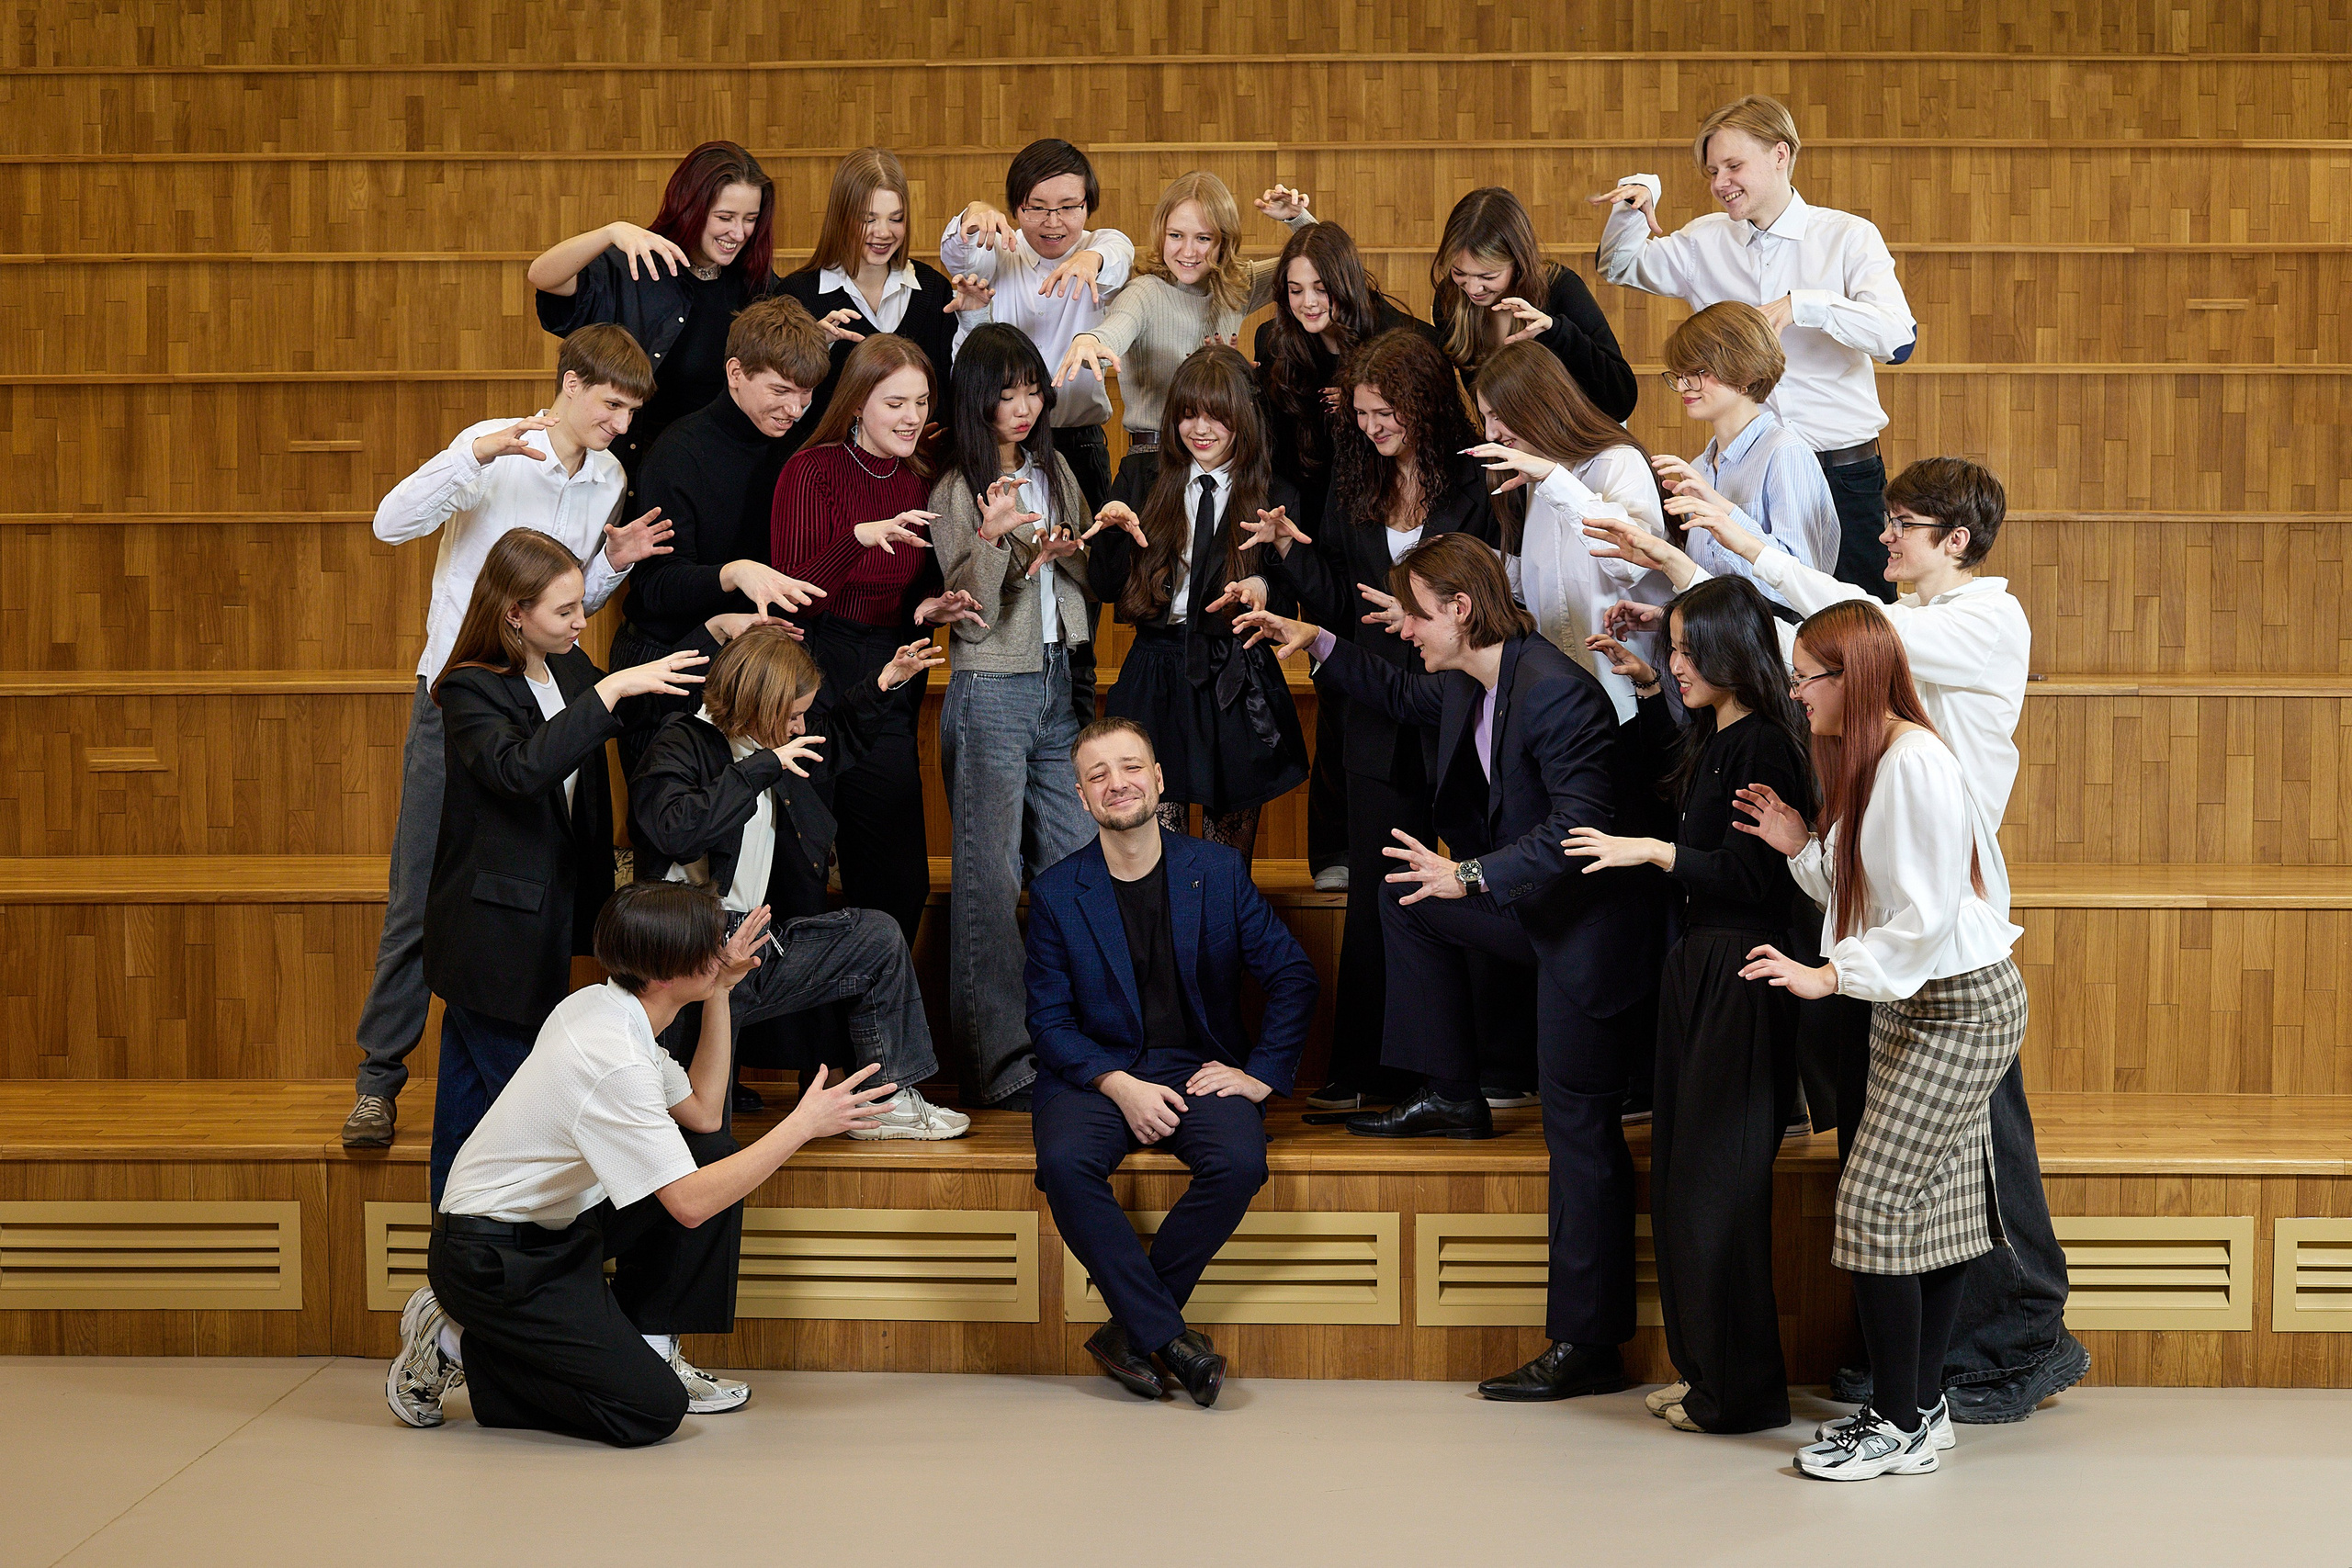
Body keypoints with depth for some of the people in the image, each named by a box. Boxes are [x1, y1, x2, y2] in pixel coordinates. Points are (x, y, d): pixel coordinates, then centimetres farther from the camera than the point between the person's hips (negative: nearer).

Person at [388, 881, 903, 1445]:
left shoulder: (600, 1005, 1)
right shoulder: (615, 1062, -28)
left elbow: (702, 1114, 11)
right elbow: (691, 1204, -28)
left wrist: (720, 992, 3)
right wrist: (802, 1125, -23)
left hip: (551, 1225, 10)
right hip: (487, 1259, -10)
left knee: (717, 1154, 5)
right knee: (651, 1411, -16)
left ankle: (649, 1347, 10)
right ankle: (453, 1347, -1)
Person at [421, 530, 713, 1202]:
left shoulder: (572, 668, 6)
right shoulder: (469, 692, -17)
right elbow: (523, 768, -36)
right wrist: (613, 689, -37)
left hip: (545, 914, 8)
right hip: (490, 938, -8)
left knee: (469, 1087, 18)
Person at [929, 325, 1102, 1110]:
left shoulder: (1055, 472, 11)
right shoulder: (956, 492, -7)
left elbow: (1087, 579, 17)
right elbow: (973, 615, -13)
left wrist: (1060, 552, -5)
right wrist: (994, 541, -29)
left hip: (1058, 683, 6)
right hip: (990, 692, -6)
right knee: (990, 875, -6)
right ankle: (997, 1057, -4)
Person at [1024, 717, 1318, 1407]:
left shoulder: (1219, 870, 3)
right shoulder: (1057, 892, 2)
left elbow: (1293, 977, 7)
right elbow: (1049, 1020, 1)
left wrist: (1262, 1074, -5)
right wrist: (1120, 1086, -14)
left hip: (1200, 1068, 0)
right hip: (1097, 1072, 0)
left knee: (1239, 1161, -31)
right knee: (1064, 1161, -33)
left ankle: (1130, 1330, -17)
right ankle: (1168, 1335, -23)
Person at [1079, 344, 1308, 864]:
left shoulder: (1274, 499, 4)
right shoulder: (1140, 481, 8)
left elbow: (1287, 607, 1)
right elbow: (1107, 589, 5)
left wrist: (1263, 587, -21)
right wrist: (1115, 531, -13)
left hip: (1237, 685, -1)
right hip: (1155, 680, 1)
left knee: (1229, 860, 5)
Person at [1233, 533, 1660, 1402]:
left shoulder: (1557, 692, -25)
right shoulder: (1468, 684, 4)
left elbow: (1579, 828, -30)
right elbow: (1408, 696, 28)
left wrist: (1471, 875, -34)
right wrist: (1318, 646, 20)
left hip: (1586, 930, -10)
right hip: (1527, 907, 10)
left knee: (1579, 1132, -6)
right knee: (1407, 898, 21)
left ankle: (1587, 1346, 0)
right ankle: (1452, 1099, 26)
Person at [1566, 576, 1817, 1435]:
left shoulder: (1763, 748, -16)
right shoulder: (1716, 739, 11)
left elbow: (1753, 879, -21)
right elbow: (1672, 775, 34)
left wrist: (1651, 852, -18)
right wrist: (1645, 689, 25)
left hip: (1740, 979, -10)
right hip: (1698, 967, 10)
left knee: (1718, 1181, -3)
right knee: (1680, 1177, 13)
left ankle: (1741, 1391, 6)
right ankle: (1704, 1370, 23)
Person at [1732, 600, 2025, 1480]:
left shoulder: (1917, 764, -20)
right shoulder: (1863, 762, 11)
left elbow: (1927, 916, -24)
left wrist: (1830, 975, -23)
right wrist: (1800, 848, 2)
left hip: (1960, 1008, -9)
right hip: (1909, 1005, 9)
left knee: (1876, 1203, -10)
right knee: (1935, 1206, 11)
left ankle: (1901, 1430, -2)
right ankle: (1920, 1406, 17)